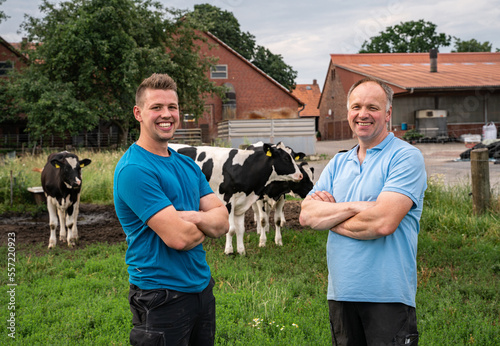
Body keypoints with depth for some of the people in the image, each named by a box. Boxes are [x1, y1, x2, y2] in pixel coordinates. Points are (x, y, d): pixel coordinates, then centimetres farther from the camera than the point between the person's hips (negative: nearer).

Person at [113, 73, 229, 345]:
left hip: (201, 288, 8)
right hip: (162, 299, -7)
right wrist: (206, 225, -3)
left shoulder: (188, 165, 10)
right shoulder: (133, 170, -17)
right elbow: (178, 237, -24)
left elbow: (222, 222, 3)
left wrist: (193, 217, -17)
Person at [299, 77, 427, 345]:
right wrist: (354, 207, -15)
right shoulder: (338, 163, 13)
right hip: (340, 293, 6)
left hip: (388, 296, -6)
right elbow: (306, 215, 0)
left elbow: (382, 223, -20)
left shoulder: (406, 157, -7)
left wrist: (329, 215, -5)